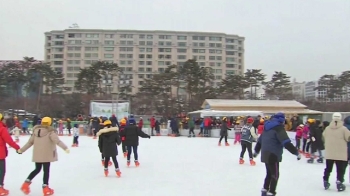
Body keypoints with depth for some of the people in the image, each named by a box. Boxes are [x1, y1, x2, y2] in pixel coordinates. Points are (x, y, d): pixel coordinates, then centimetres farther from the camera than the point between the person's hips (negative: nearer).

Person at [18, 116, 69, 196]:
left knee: (37, 169, 20)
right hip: (47, 155, -5)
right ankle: (45, 188, 8)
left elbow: (30, 142, 8)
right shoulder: (50, 132, -12)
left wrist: (22, 150, 18)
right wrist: (65, 148, -29)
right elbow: (57, 141, -23)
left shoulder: (36, 131, 4)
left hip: (37, 155, 5)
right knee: (46, 170, 4)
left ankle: (26, 183, 11)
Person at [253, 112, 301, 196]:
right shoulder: (279, 127, -12)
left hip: (265, 154, 8)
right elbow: (286, 143, -24)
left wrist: (256, 151, 35)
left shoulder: (268, 127, 14)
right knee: (275, 175, 2)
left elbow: (260, 140, 23)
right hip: (273, 155, -8)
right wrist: (296, 152, -22)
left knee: (269, 173, 22)